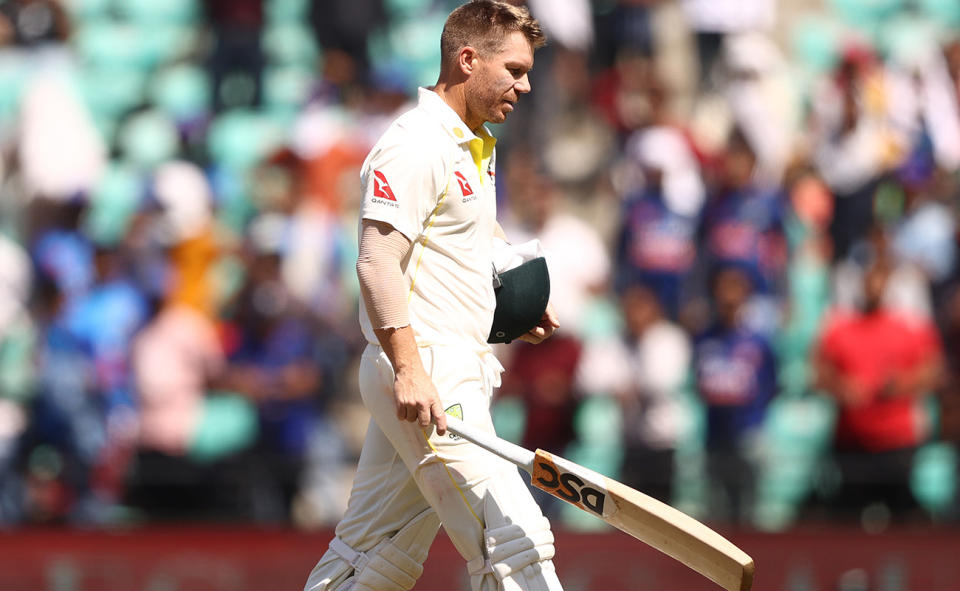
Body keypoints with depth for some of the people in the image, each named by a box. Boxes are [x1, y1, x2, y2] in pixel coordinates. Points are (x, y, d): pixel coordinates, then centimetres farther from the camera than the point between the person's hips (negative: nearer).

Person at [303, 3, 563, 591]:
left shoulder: (476, 145, 19)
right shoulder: (416, 144, -13)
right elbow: (377, 263, -20)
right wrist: (408, 369, -29)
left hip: (461, 367, 10)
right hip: (428, 372, -10)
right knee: (512, 541, -15)